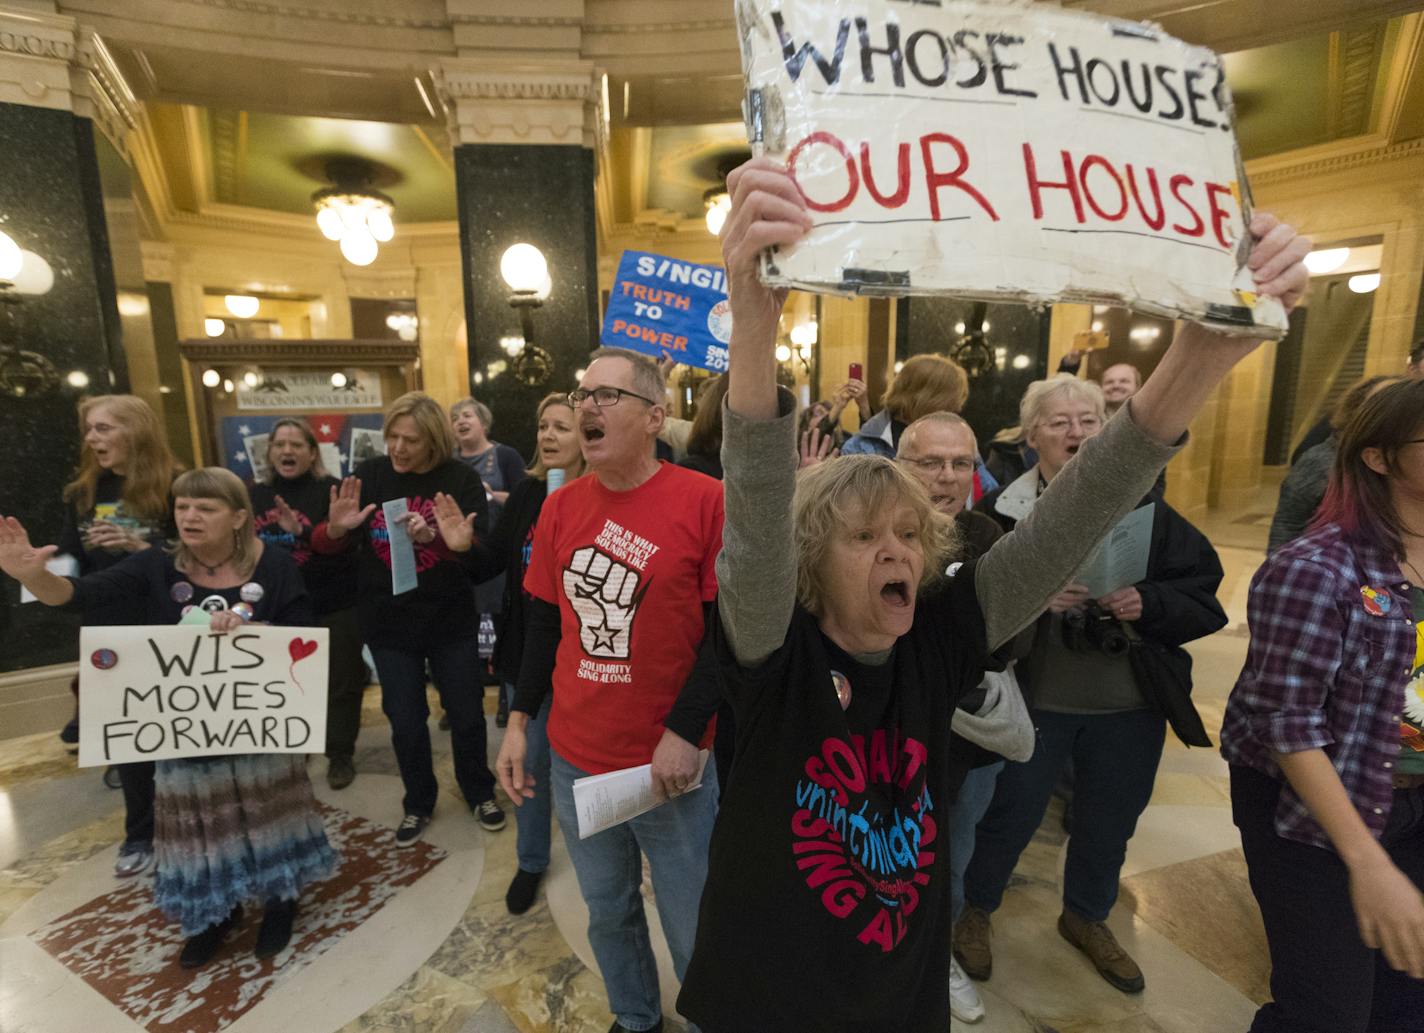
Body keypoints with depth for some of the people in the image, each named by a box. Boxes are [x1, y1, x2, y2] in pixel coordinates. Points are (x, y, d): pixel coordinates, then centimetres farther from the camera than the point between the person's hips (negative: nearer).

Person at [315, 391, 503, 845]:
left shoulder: (461, 479, -10)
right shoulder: (370, 475, -5)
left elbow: (482, 551, -17)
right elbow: (323, 547, -1)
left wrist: (432, 537, -35)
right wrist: (335, 530, -24)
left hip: (451, 621, -1)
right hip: (388, 623, 1)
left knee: (466, 714, 12)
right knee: (406, 721, 13)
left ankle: (479, 792, 38)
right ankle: (418, 804, 37)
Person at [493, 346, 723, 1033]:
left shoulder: (703, 500, -14)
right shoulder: (560, 507, 1)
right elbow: (545, 622, 9)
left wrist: (685, 731, -15)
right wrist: (519, 720, 7)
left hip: (670, 761, -4)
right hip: (574, 758, 5)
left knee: (692, 927, 15)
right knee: (607, 911, 24)